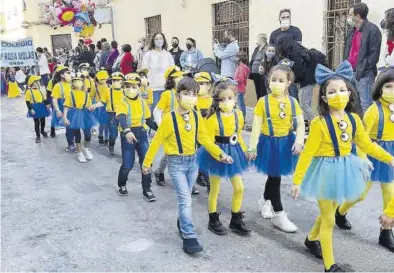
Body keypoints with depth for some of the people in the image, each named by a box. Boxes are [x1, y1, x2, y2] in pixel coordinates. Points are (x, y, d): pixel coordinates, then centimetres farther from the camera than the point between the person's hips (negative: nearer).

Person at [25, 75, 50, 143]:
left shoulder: (39, 90, 7)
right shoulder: (29, 91, -12)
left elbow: (44, 98, 12)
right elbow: (28, 102, -14)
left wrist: (47, 104, -1)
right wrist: (31, 109, -20)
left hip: (42, 107, 5)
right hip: (35, 108, -5)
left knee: (43, 120, 16)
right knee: (36, 122, 2)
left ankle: (42, 131, 42)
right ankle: (37, 136, 12)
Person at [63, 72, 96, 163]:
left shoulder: (86, 94, 3)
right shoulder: (70, 94, -4)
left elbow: (89, 106, 9)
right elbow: (66, 106, -6)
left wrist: (90, 108, -14)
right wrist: (65, 117, -14)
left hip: (84, 115, 2)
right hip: (75, 115, -2)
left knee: (88, 135, -2)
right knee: (77, 135, 8)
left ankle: (86, 149, 28)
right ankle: (79, 152, 27)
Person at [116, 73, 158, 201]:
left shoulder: (143, 102, 8)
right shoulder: (122, 103, -8)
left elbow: (148, 119, 15)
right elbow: (122, 118, -26)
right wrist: (127, 131, -44)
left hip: (141, 133, 4)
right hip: (128, 134, -4)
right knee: (127, 164, -1)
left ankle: (147, 189, 12)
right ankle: (121, 185, 27)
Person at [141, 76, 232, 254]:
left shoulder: (197, 117, 1)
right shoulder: (169, 118, -15)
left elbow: (204, 139, 9)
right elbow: (156, 141, -8)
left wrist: (220, 154, 4)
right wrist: (147, 162, -3)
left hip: (192, 161, 5)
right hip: (176, 162, -5)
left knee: (185, 198, 18)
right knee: (185, 199, -10)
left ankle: (182, 223, 40)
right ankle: (189, 237, -5)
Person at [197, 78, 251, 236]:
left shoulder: (238, 115, -3)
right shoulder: (213, 119, -20)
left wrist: (244, 151, 10)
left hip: (234, 153, 5)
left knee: (239, 188, 9)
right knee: (215, 190, 10)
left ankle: (236, 221, 26)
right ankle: (213, 221, 27)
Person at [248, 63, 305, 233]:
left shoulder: (292, 102, -2)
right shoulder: (263, 101, -9)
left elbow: (300, 124, -1)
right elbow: (256, 126, -10)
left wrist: (299, 142, -15)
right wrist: (252, 147, -12)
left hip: (286, 142, 3)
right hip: (269, 143, -3)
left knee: (274, 176, 17)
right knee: (274, 177, 2)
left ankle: (265, 201, 44)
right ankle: (279, 215, 13)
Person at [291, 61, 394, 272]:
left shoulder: (354, 119, -3)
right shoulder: (319, 123, -20)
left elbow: (366, 144, 9)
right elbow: (307, 153, -18)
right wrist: (297, 180, -17)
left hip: (343, 170, 6)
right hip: (326, 171, -6)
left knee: (328, 212, 23)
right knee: (328, 219, 4)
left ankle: (311, 239, 50)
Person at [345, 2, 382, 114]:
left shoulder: (372, 30, -8)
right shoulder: (352, 31, 17)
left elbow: (374, 54, -13)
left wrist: (362, 69, -16)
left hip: (364, 74, -8)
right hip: (350, 72, 8)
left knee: (365, 105, -7)